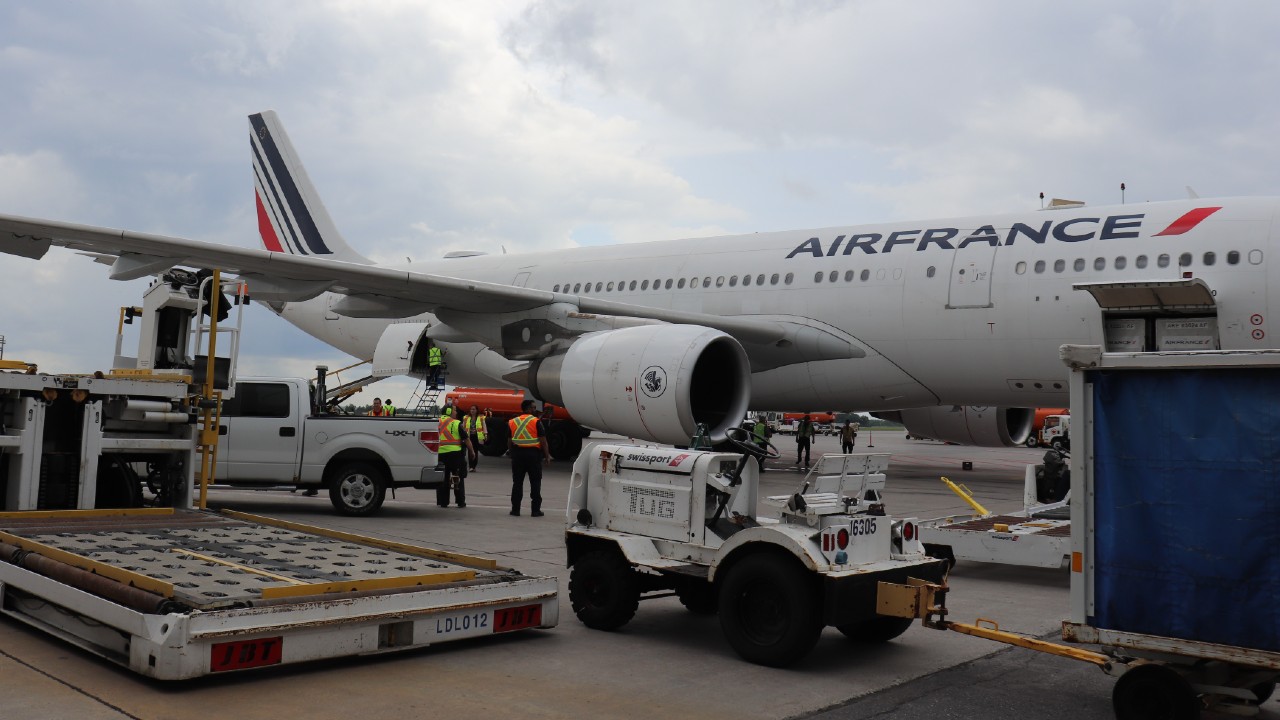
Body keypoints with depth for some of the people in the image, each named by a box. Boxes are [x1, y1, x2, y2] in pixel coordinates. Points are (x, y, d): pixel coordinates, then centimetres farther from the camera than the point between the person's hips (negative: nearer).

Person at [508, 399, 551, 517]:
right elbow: (543, 440, -10)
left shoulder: (512, 422, 7)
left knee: (517, 482, 10)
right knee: (535, 483, 3)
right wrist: (547, 455, -3)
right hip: (533, 454, -4)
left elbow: (509, 441, 8)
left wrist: (512, 454, 17)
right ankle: (535, 510, 3)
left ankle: (515, 509, 10)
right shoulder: (536, 422, -7)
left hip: (517, 454, 4)